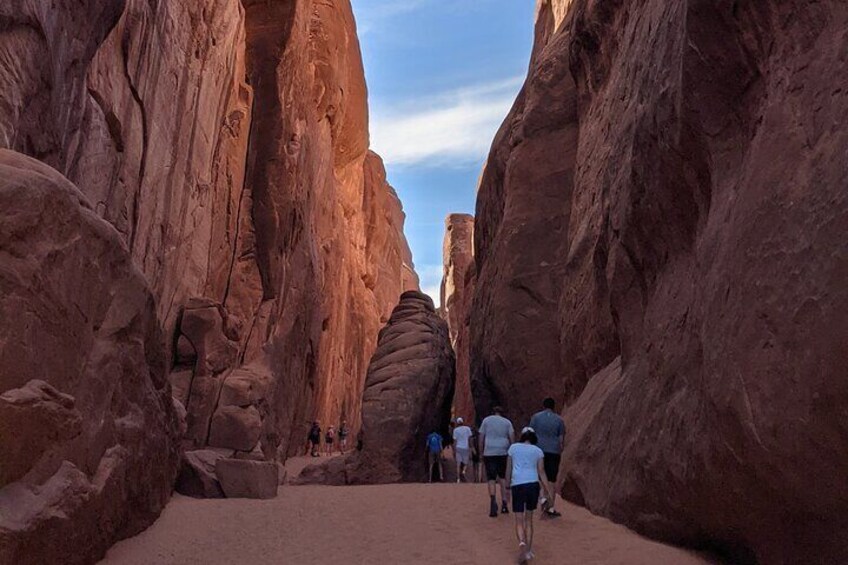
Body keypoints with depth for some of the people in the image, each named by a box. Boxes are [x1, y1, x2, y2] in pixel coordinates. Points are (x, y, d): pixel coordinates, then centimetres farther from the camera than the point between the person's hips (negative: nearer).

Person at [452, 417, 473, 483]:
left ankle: (458, 478, -5)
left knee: (458, 464, 1)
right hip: (466, 448, 0)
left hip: (458, 448, 0)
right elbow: (470, 439, -1)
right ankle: (464, 471, -14)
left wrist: (454, 451, 4)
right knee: (466, 462, 15)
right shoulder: (467, 428, 3)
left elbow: (455, 441, 0)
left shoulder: (455, 430, 2)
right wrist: (470, 448, 4)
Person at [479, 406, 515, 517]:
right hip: (503, 452, 2)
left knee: (491, 479, -2)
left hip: (489, 452, -2)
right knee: (503, 478, 14)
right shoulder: (507, 422, 10)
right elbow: (512, 438, 1)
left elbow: (481, 438, 3)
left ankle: (493, 500, -26)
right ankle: (504, 504, 10)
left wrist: (482, 451, 10)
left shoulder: (486, 420, 7)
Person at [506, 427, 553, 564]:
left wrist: (508, 487, 17)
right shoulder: (538, 451, 11)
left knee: (519, 520, 1)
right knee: (529, 519, 16)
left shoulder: (513, 447, 10)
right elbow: (541, 473, 4)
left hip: (517, 485, -1)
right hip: (533, 484, 1)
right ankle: (528, 550, 16)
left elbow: (508, 470, 9)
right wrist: (548, 490, 5)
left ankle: (521, 542, -25)